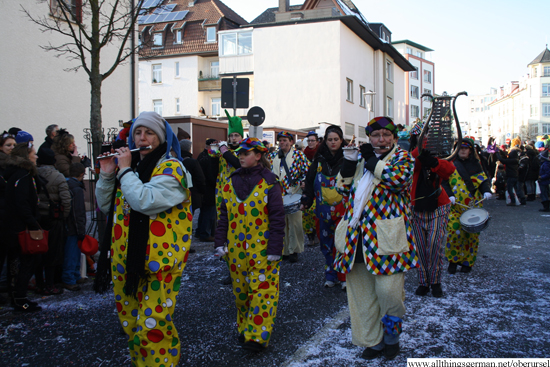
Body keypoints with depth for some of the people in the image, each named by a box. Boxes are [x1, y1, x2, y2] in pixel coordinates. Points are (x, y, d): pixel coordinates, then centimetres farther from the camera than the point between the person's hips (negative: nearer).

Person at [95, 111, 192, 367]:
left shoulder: (171, 168, -9)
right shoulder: (130, 166, 14)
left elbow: (144, 201, -25)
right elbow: (105, 205, 17)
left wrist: (124, 170, -13)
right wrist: (107, 175, 3)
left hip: (157, 263, -7)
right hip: (125, 260, 8)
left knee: (151, 327, -8)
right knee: (130, 324, 17)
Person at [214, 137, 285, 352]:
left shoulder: (269, 182, -6)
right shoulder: (231, 182, 8)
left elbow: (277, 218, -8)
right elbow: (224, 215, 12)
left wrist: (275, 249, -12)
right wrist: (220, 242, 6)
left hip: (262, 249, -5)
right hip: (236, 248, 5)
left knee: (262, 290, -3)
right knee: (240, 290, 14)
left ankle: (258, 335, 4)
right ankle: (244, 328, 30)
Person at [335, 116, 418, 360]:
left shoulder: (402, 157, 4)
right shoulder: (361, 160, 18)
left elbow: (398, 178, -17)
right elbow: (345, 190, 17)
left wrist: (373, 161, -8)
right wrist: (347, 167, 2)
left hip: (386, 236, -5)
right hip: (358, 237, 5)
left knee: (388, 289, -9)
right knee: (361, 292, 9)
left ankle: (391, 336, 19)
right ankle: (372, 340, 26)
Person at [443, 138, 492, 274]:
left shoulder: (476, 164, 13)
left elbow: (483, 180, 9)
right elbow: (444, 182, 1)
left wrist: (486, 191, -10)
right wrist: (449, 195, -14)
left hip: (474, 206, 2)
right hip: (456, 206, -2)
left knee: (472, 234, 3)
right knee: (454, 231, -11)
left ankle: (467, 262, 18)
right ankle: (453, 260, 7)